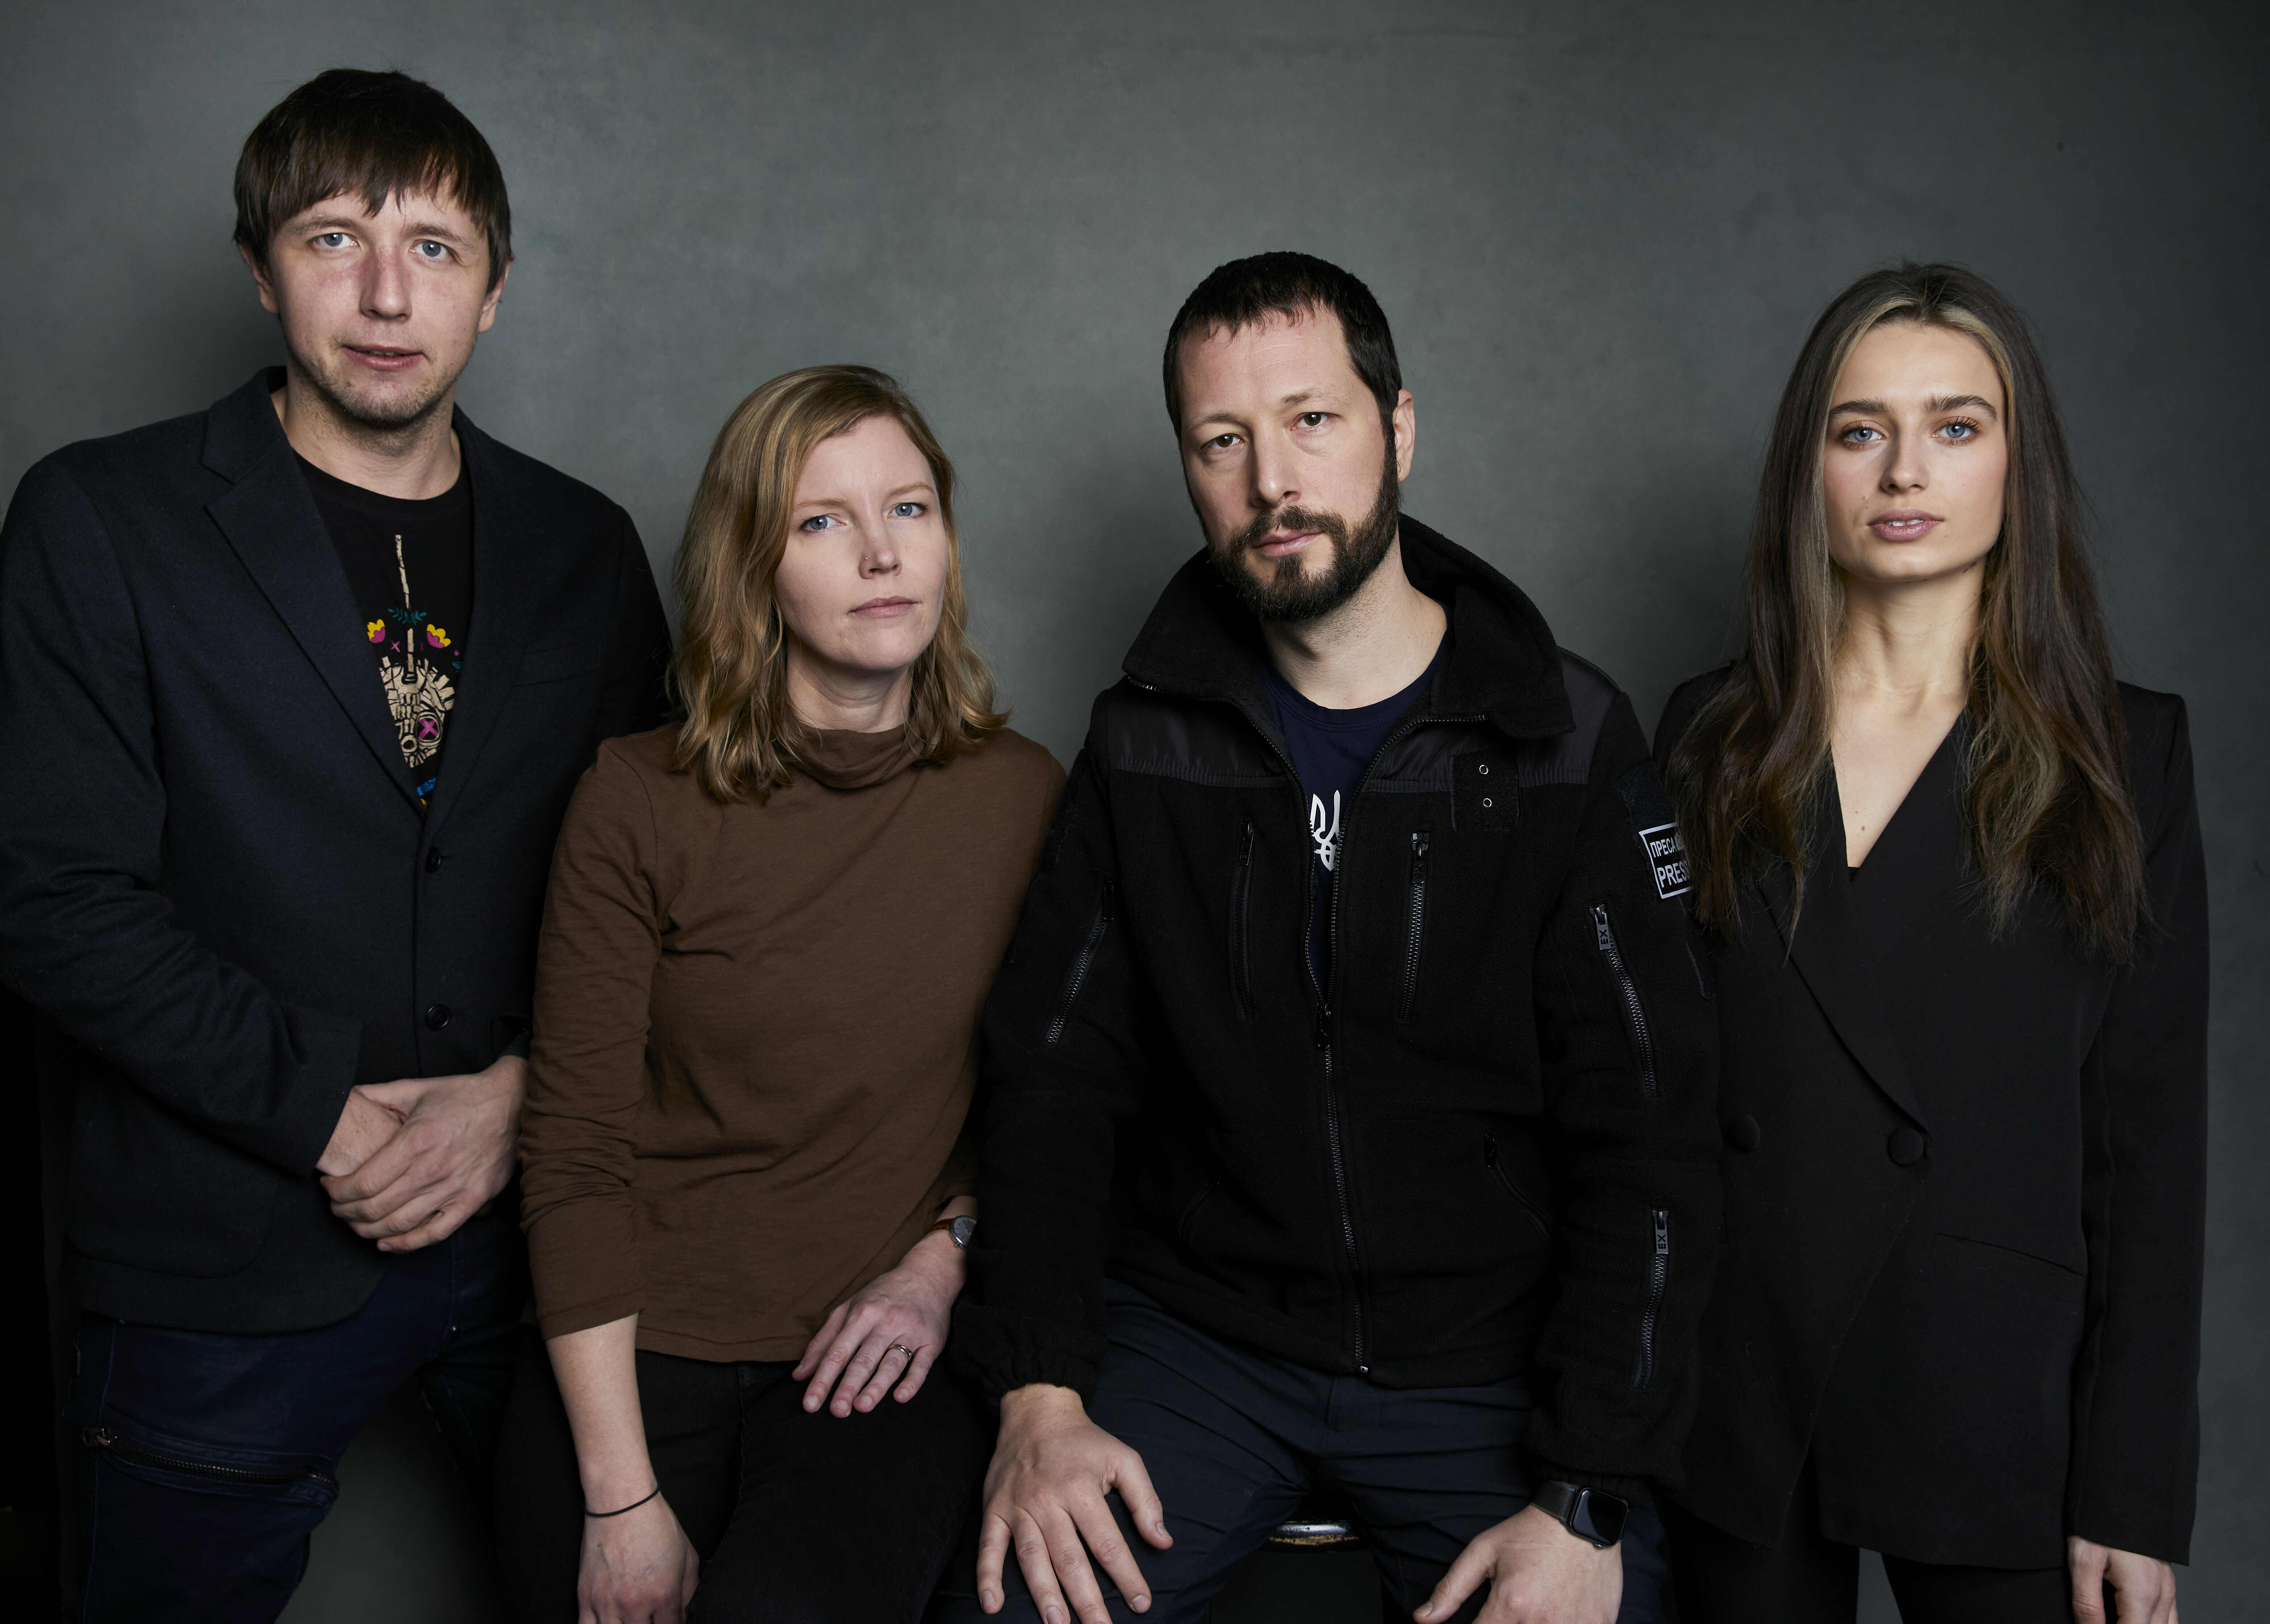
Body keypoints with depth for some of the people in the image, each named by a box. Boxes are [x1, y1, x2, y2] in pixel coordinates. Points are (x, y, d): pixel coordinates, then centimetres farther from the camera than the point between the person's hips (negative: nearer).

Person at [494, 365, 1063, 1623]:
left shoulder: (1021, 794, 0)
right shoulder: (640, 805, -7)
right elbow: (573, 1160, -6)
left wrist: (942, 1261, -4)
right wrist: (621, 1500, -9)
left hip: (881, 1364, 0)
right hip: (636, 1347, 0)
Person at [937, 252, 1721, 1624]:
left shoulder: (1568, 743, -5)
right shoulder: (1147, 745, 3)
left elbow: (1648, 1141, -7)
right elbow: (1055, 1078, 3)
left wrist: (1589, 1502, -14)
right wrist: (1041, 1394, -10)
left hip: (1492, 1362, -1)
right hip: (1193, 1335, 1)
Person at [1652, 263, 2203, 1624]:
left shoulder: (2125, 758, 0)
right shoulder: (1711, 738, 4)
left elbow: (2152, 1143, -2)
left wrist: (2133, 1496, -6)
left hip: (1995, 1408, -1)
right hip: (1736, 1404, 2)